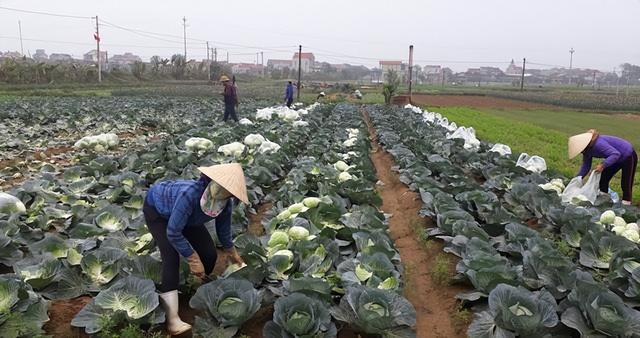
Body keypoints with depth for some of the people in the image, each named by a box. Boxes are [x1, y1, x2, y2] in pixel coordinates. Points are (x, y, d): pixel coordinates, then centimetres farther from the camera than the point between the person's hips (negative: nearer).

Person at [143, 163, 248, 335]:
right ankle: (172, 319, -21)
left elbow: (223, 230, -3)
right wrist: (193, 259, -27)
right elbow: (173, 233, -36)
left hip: (186, 216, 5)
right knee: (171, 257, -23)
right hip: (156, 209, -5)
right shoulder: (190, 194, -45)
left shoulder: (226, 204, -26)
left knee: (210, 255, -5)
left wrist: (233, 254, 12)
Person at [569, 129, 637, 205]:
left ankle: (626, 202, 6)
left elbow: (616, 154, -41)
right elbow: (586, 166, -1)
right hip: (617, 159, 9)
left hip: (628, 156, -9)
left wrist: (603, 165, -48)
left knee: (626, 183, -5)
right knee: (603, 179, 7)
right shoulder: (587, 150, -8)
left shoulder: (598, 144, -37)